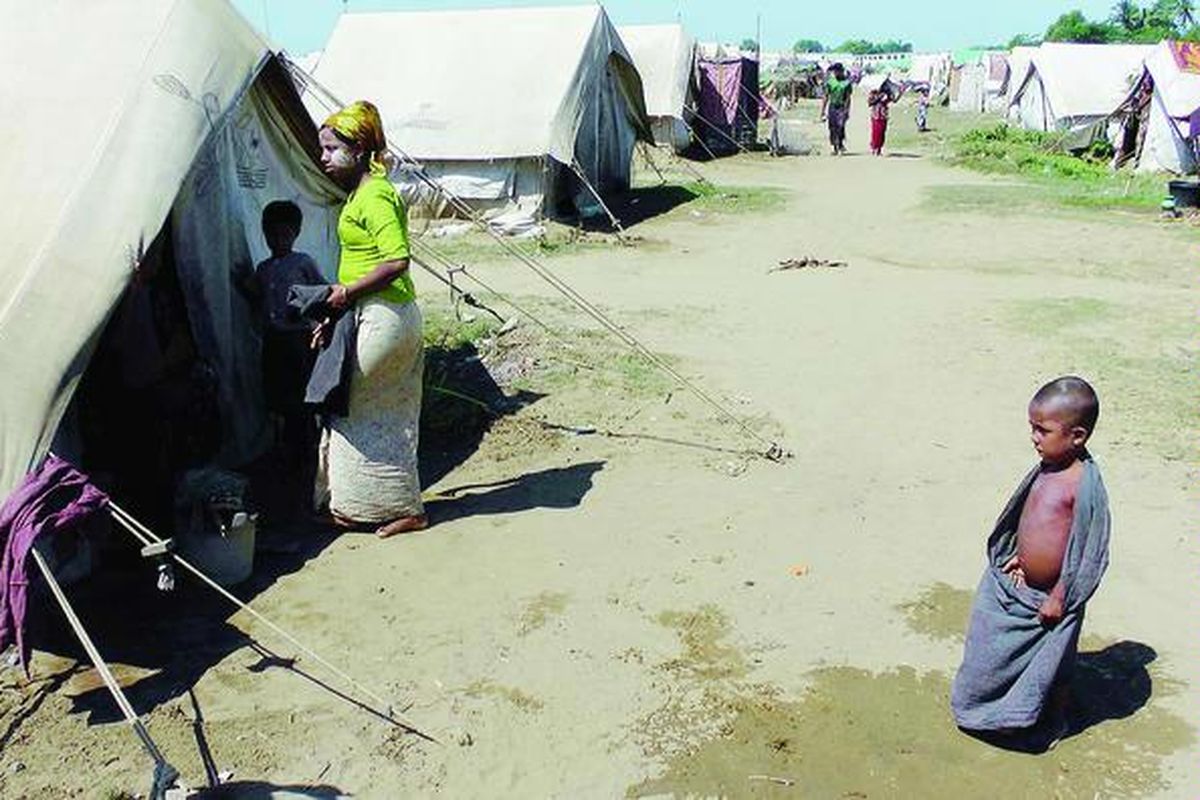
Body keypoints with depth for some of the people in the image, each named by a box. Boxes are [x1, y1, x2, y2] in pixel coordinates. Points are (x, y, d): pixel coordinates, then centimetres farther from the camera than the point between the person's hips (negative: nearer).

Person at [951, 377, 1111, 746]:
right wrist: (1018, 558, 4)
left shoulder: (1085, 484, -24)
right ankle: (1010, 712, 46)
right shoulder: (1046, 468, -2)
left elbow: (1090, 551, -21)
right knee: (1002, 652, 22)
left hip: (1051, 596, -7)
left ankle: (1053, 724, 40)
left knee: (1052, 665, 15)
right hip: (1019, 586, 7)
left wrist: (1059, 597, -16)